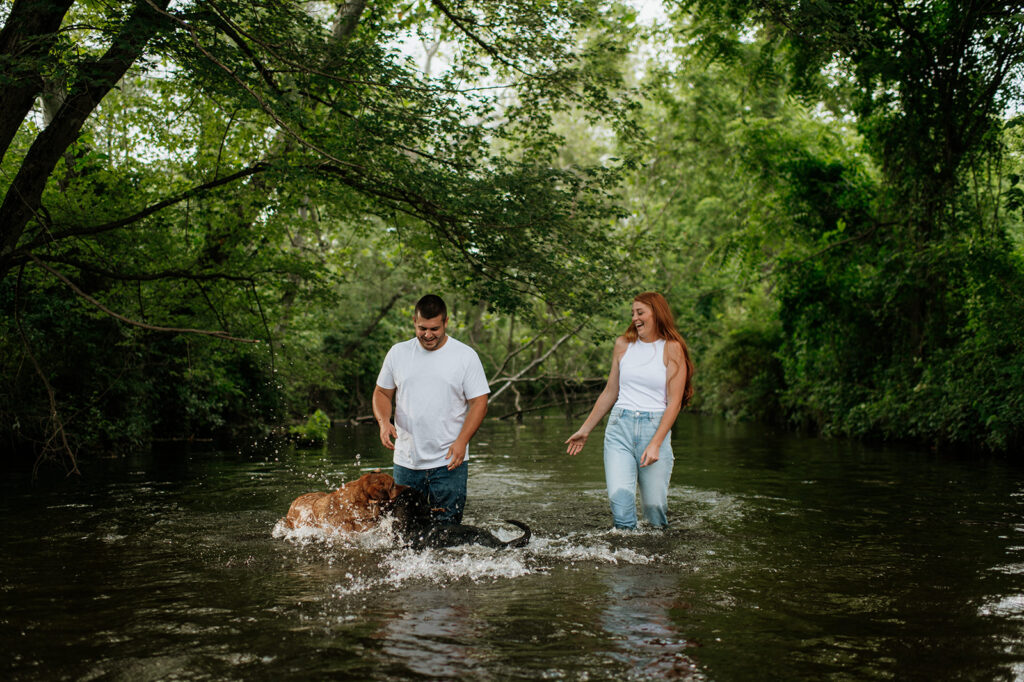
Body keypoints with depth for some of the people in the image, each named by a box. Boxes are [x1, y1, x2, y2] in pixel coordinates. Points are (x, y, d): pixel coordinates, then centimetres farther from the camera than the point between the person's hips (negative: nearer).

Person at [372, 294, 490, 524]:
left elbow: (479, 402, -4)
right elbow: (382, 393, 14)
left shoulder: (466, 356, -3)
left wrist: (461, 441, -16)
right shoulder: (398, 353, 6)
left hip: (448, 462, -3)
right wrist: (384, 421, -7)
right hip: (406, 461, 3)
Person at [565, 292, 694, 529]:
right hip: (619, 429, 3)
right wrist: (585, 430, 20)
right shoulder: (623, 345, 12)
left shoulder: (672, 349, 0)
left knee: (654, 505, -3)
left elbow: (674, 402, -5)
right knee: (619, 497, -14)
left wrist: (655, 444, -15)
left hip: (655, 428, -2)